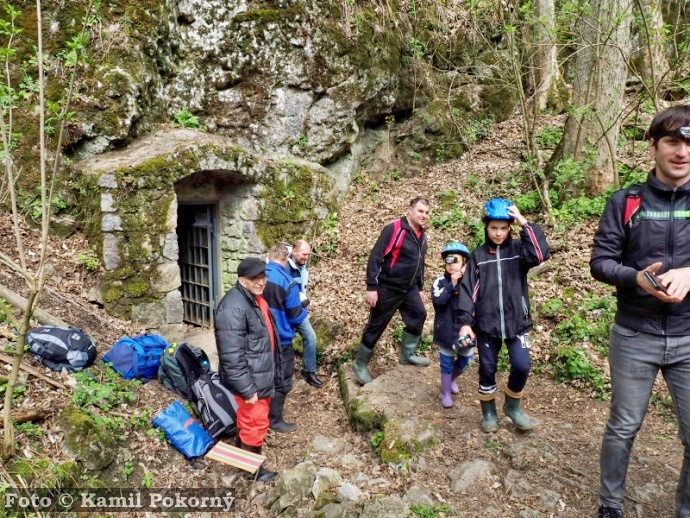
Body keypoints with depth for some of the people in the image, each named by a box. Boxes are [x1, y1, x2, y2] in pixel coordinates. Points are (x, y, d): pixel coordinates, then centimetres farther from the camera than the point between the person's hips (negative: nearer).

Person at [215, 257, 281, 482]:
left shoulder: (256, 298, 5)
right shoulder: (234, 308, -28)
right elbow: (232, 356, -29)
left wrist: (274, 370, 23)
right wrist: (247, 389, -25)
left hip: (262, 375, 9)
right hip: (251, 380, -9)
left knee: (249, 420, 26)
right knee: (255, 425, 8)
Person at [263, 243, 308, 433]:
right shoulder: (288, 283, -23)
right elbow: (296, 318, -16)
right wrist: (304, 309, 5)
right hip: (280, 341, -6)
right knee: (281, 381, 10)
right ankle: (275, 420, 21)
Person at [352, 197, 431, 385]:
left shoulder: (422, 236, 8)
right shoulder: (393, 229, -18)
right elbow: (375, 257, -20)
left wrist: (420, 288, 22)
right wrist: (371, 287, -23)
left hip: (409, 289, 8)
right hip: (387, 289, -8)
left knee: (419, 316, 10)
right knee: (376, 327, 0)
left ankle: (407, 355, 28)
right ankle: (360, 365, 16)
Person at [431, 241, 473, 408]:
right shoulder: (440, 281, -10)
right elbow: (438, 300, -25)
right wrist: (452, 284, -26)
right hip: (446, 330, -3)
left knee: (465, 360, 19)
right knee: (447, 363, 9)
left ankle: (451, 380, 47)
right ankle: (445, 392, 27)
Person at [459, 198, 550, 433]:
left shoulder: (518, 248, 2)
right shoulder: (478, 255, 3)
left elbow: (541, 254, -19)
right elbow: (468, 290, -2)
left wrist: (524, 223, -17)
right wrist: (466, 322, -9)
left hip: (516, 322, 0)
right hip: (486, 323, 0)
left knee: (522, 365, -7)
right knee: (487, 369, 8)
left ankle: (512, 405, 21)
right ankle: (488, 411, 29)